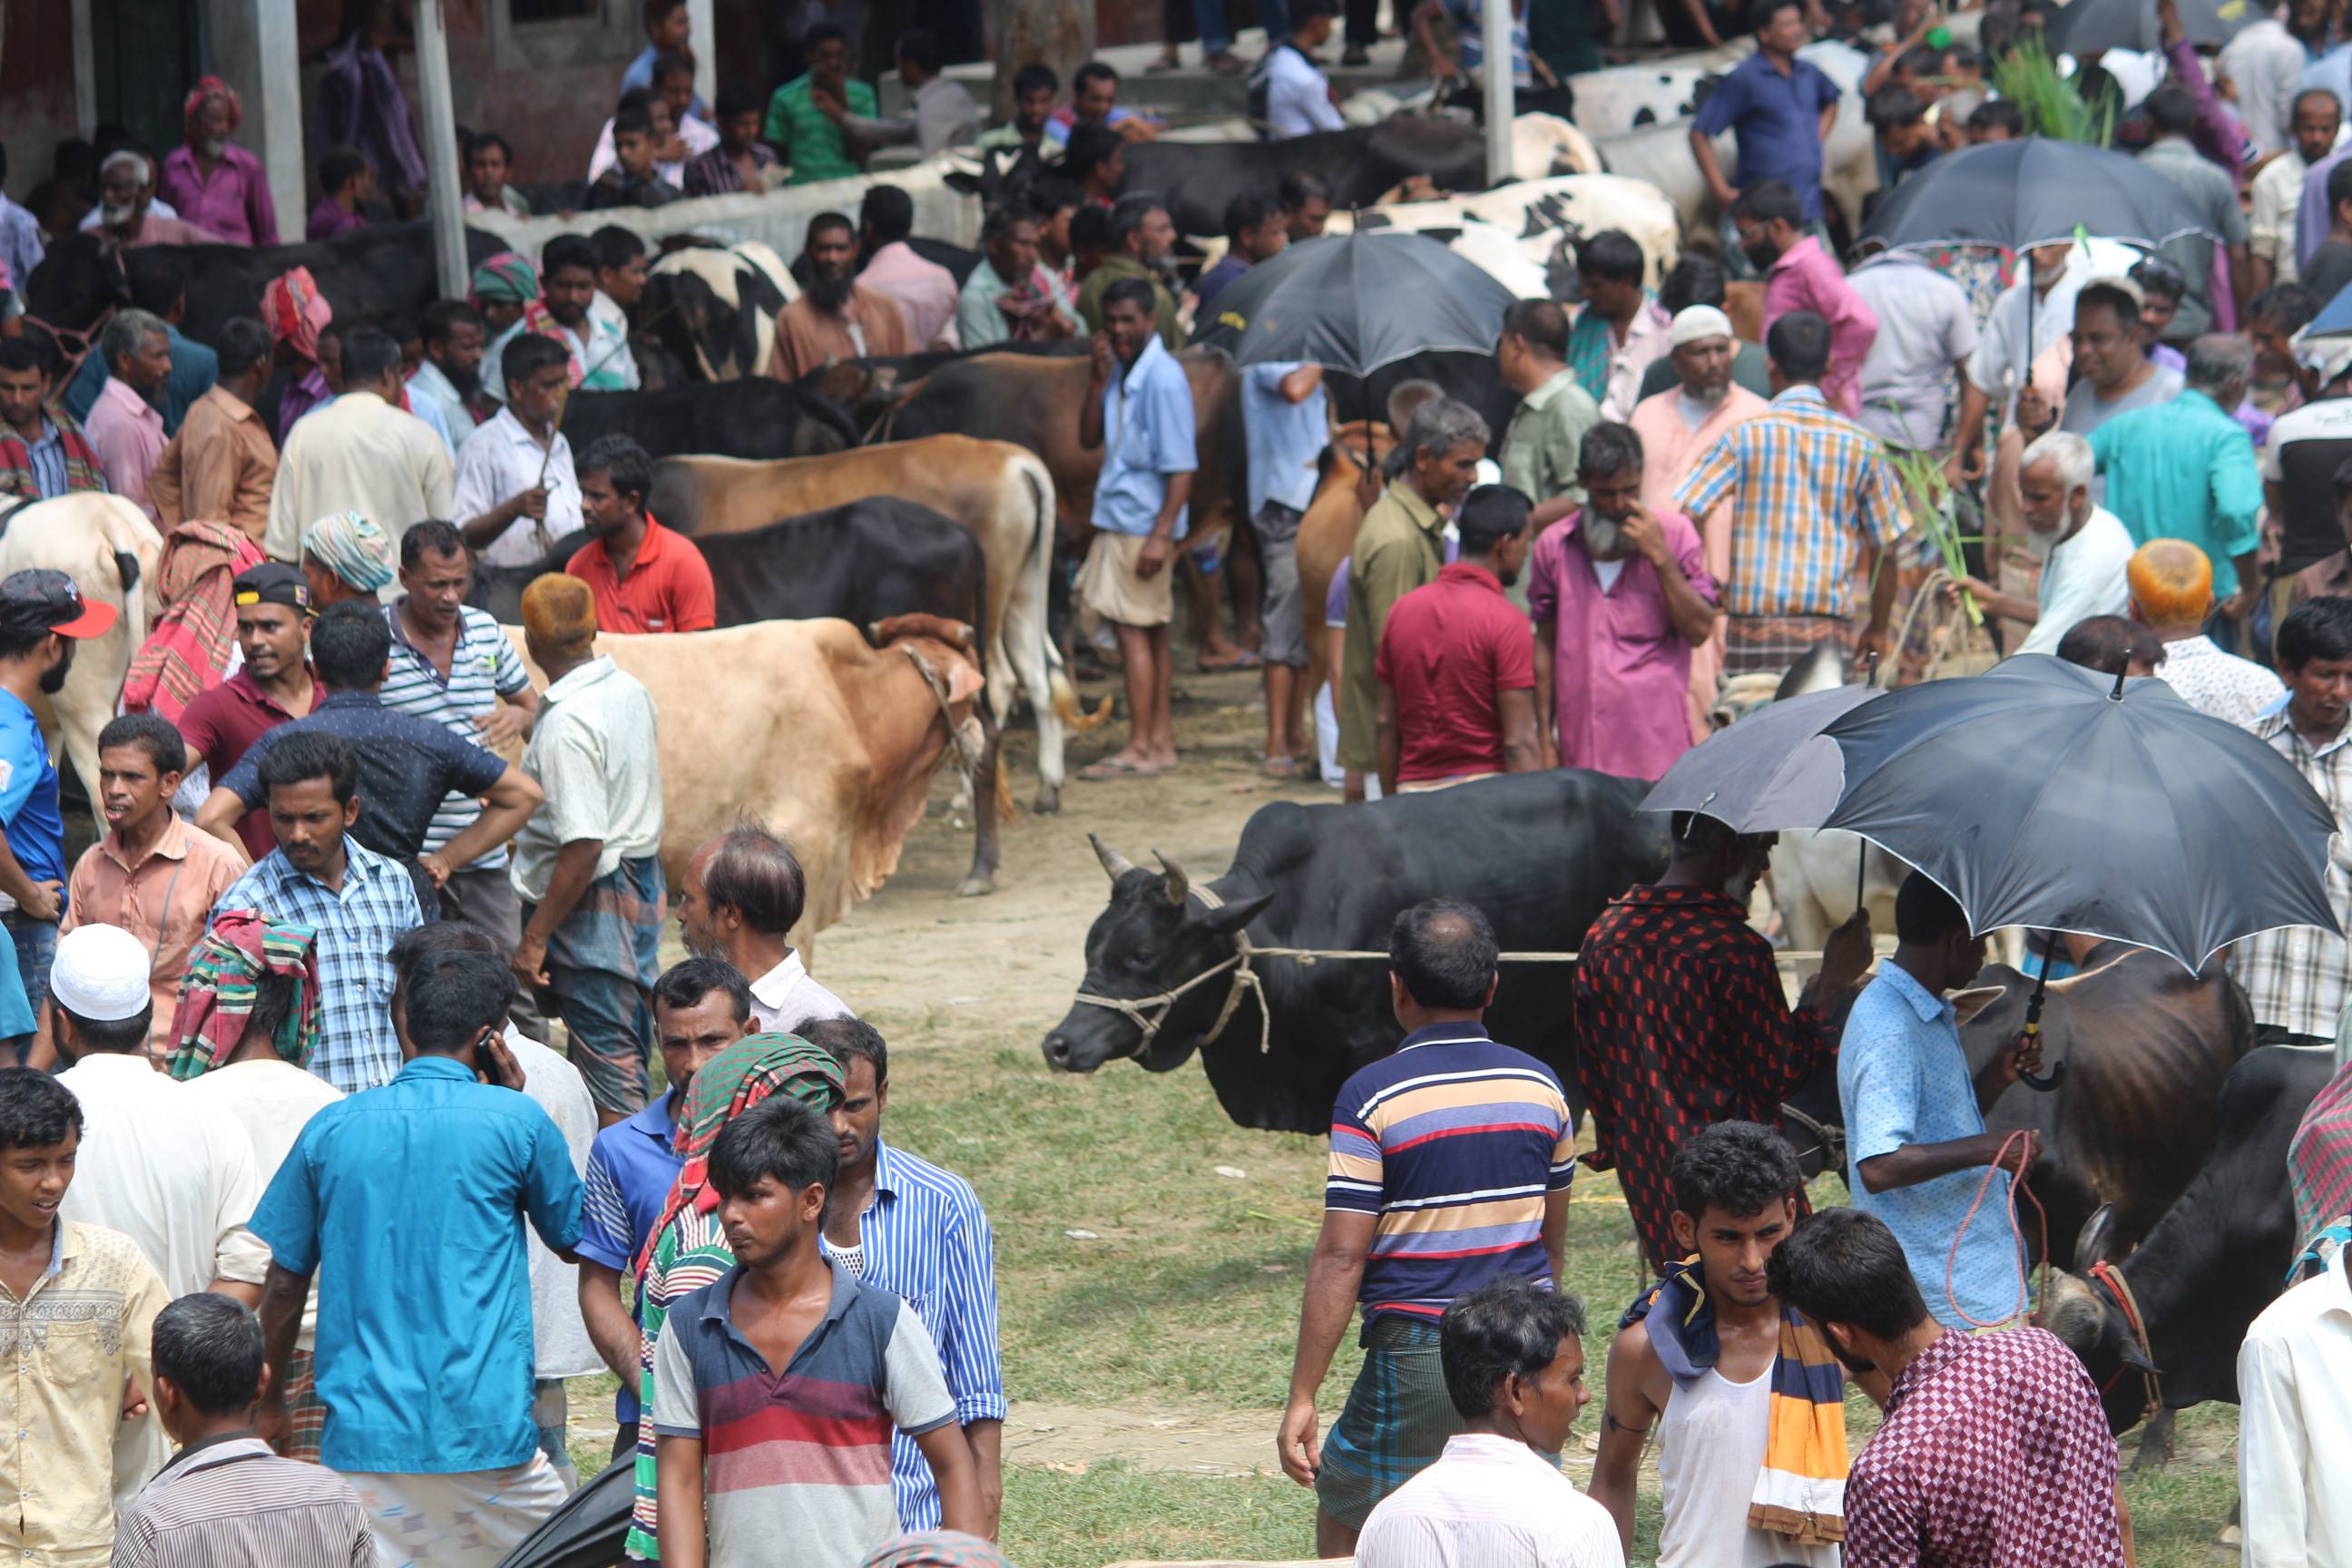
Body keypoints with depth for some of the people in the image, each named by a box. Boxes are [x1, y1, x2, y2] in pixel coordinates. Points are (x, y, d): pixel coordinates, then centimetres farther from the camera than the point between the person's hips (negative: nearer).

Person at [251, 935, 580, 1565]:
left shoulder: (332, 1129, 6)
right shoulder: (513, 1121, -2)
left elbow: (284, 1286, 10)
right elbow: (573, 1240, 15)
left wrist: (269, 1403, 24)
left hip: (360, 1438, 2)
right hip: (484, 1437, -2)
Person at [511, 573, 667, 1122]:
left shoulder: (567, 723, -23)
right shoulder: (629, 691, 4)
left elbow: (583, 846, -26)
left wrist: (534, 938, -21)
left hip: (592, 903, -9)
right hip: (643, 883, 9)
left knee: (608, 1069, -5)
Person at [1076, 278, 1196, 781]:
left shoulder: (1162, 380, -15)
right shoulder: (1121, 373, 11)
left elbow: (1181, 467, -17)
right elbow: (1089, 438, 10)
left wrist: (1161, 535, -22)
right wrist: (1099, 380, -3)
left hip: (1143, 523, -9)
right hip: (1116, 519, 9)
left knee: (1132, 629, -9)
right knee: (1150, 632, 11)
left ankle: (1140, 749, -8)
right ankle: (1161, 742, 16)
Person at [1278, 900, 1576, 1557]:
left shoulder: (1372, 1096, -12)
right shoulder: (1539, 1085, 5)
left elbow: (1341, 1258, -14)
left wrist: (1301, 1398, -9)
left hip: (1416, 1361, -5)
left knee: (1342, 1521, 12)